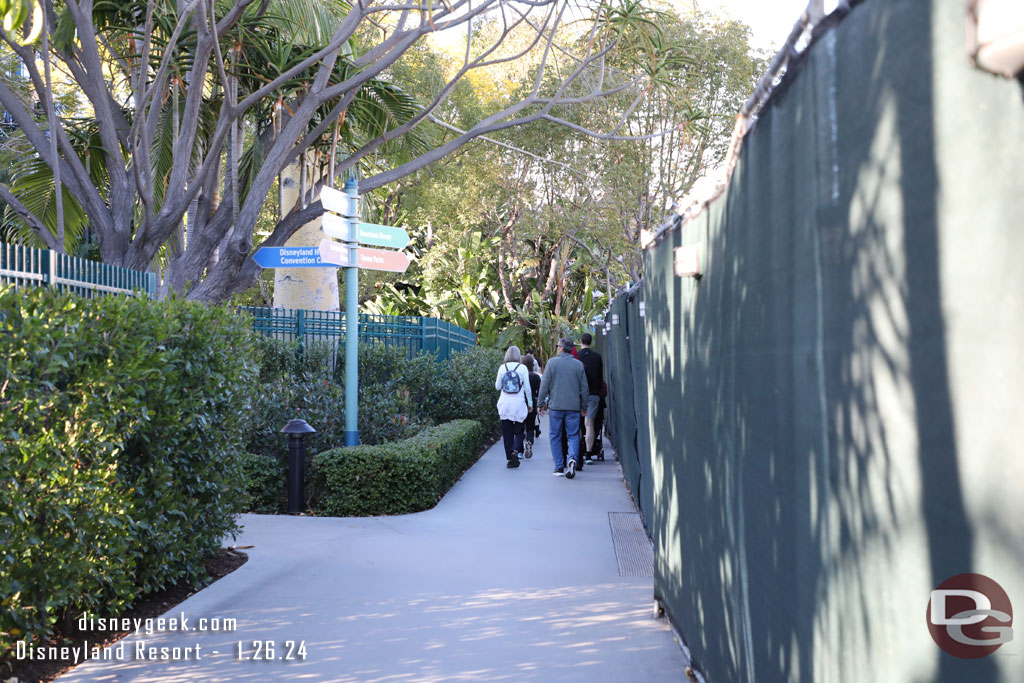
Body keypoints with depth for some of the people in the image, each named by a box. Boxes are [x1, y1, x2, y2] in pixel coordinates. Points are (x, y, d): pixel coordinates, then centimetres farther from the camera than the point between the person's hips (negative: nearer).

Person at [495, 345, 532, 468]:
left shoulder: (502, 367, 0)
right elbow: (527, 388, -2)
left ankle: (510, 458, 5)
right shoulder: (522, 368, -4)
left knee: (507, 433, 7)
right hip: (519, 403, -1)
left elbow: (497, 386, 6)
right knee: (519, 431, 7)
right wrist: (530, 404, 6)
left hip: (505, 404, 2)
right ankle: (515, 450, -18)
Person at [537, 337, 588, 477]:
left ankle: (559, 467, 7)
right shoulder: (578, 364, 4)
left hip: (555, 405, -1)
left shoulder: (552, 362, -3)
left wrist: (541, 402, 6)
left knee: (555, 437, 8)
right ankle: (573, 458, -20)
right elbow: (584, 388, 6)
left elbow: (544, 385, -3)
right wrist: (584, 406, 16)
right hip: (573, 406, 1)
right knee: (573, 435, 5)